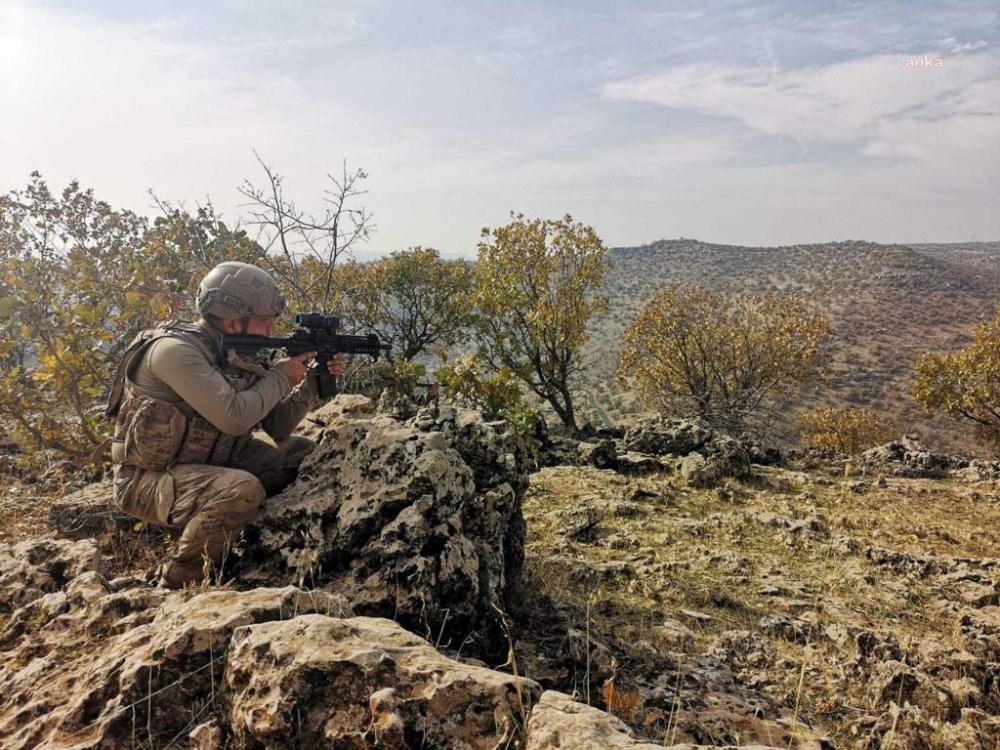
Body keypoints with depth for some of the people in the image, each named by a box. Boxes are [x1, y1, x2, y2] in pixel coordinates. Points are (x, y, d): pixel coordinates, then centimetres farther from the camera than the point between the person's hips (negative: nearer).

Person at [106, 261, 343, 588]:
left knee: (303, 453, 1)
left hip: (208, 464, 8)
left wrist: (311, 382, -8)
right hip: (148, 479, -8)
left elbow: (277, 428, 4)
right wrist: (280, 376, -17)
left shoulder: (237, 354, 2)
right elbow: (234, 417, -32)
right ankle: (177, 583, -12)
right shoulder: (175, 349, -23)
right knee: (243, 490, -34)